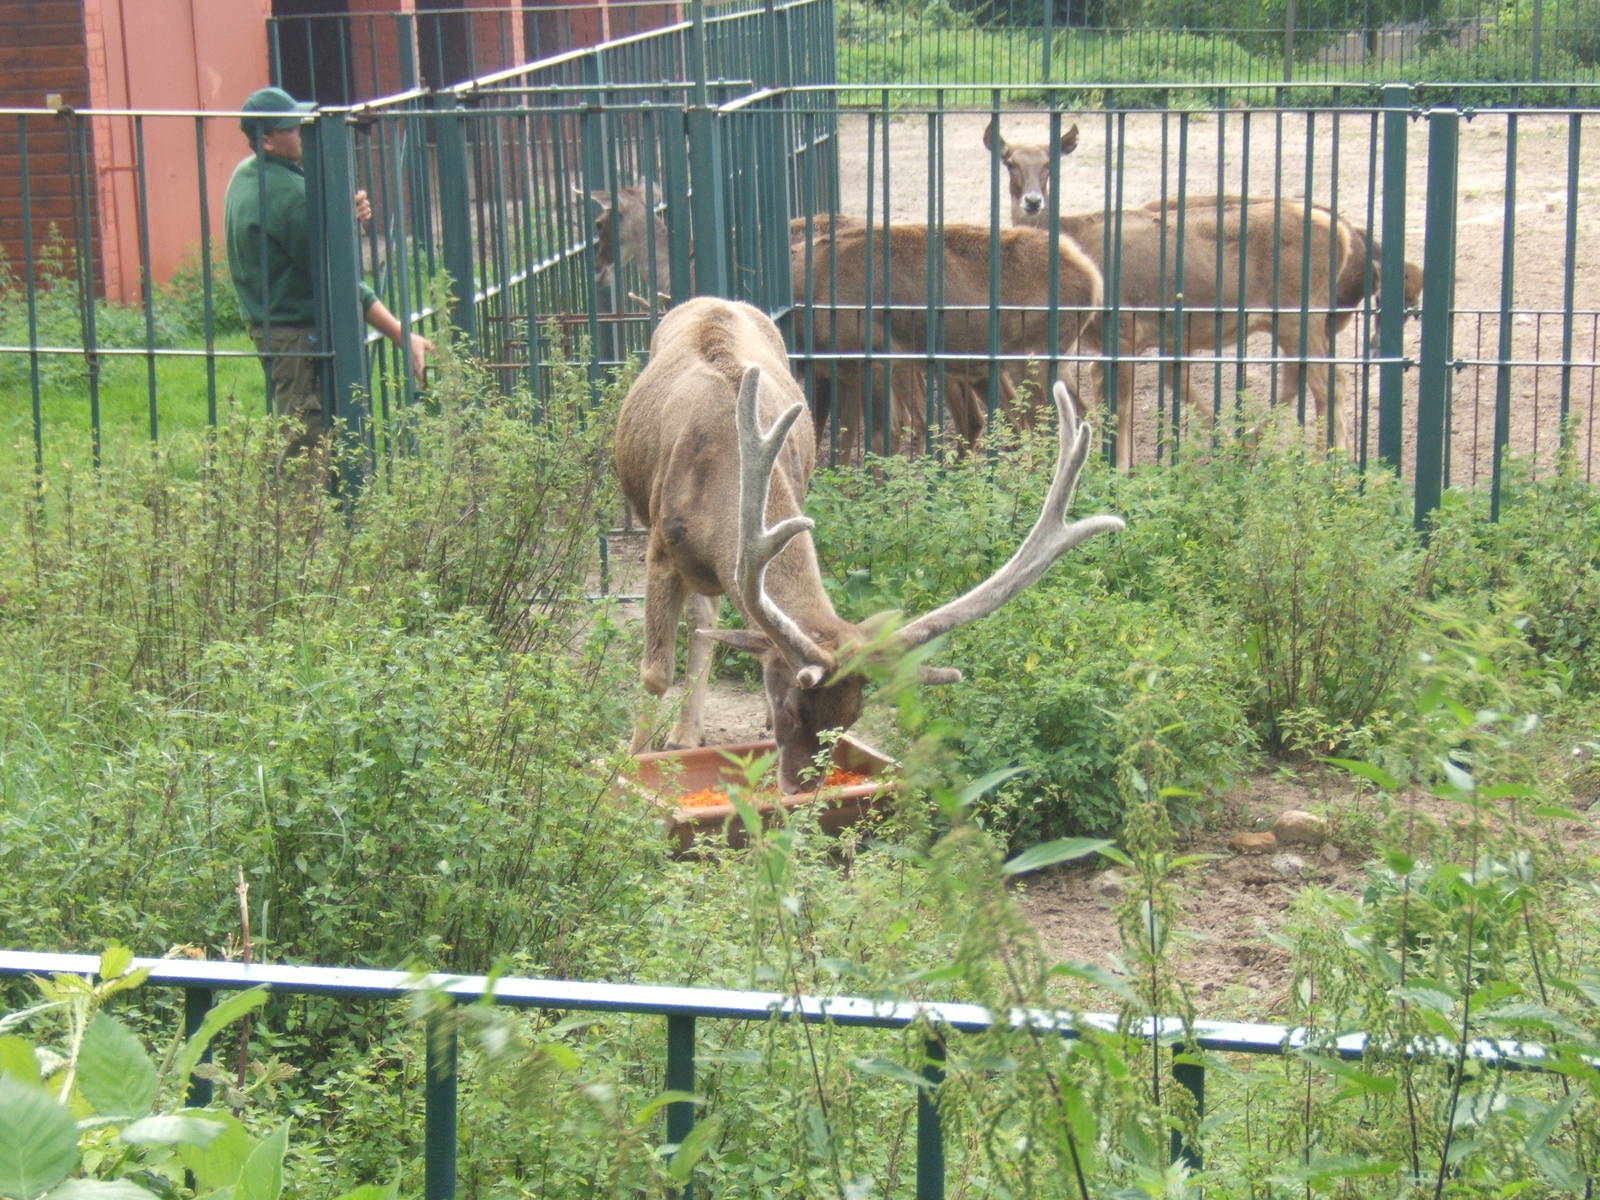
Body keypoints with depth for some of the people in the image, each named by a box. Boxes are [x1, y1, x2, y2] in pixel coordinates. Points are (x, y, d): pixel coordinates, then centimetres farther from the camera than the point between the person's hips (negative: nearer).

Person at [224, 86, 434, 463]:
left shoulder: (244, 176, 9)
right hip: (301, 332, -10)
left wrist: (349, 213, -6)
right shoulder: (288, 192, -22)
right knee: (308, 448, -9)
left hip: (264, 327, 10)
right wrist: (402, 336, -22)